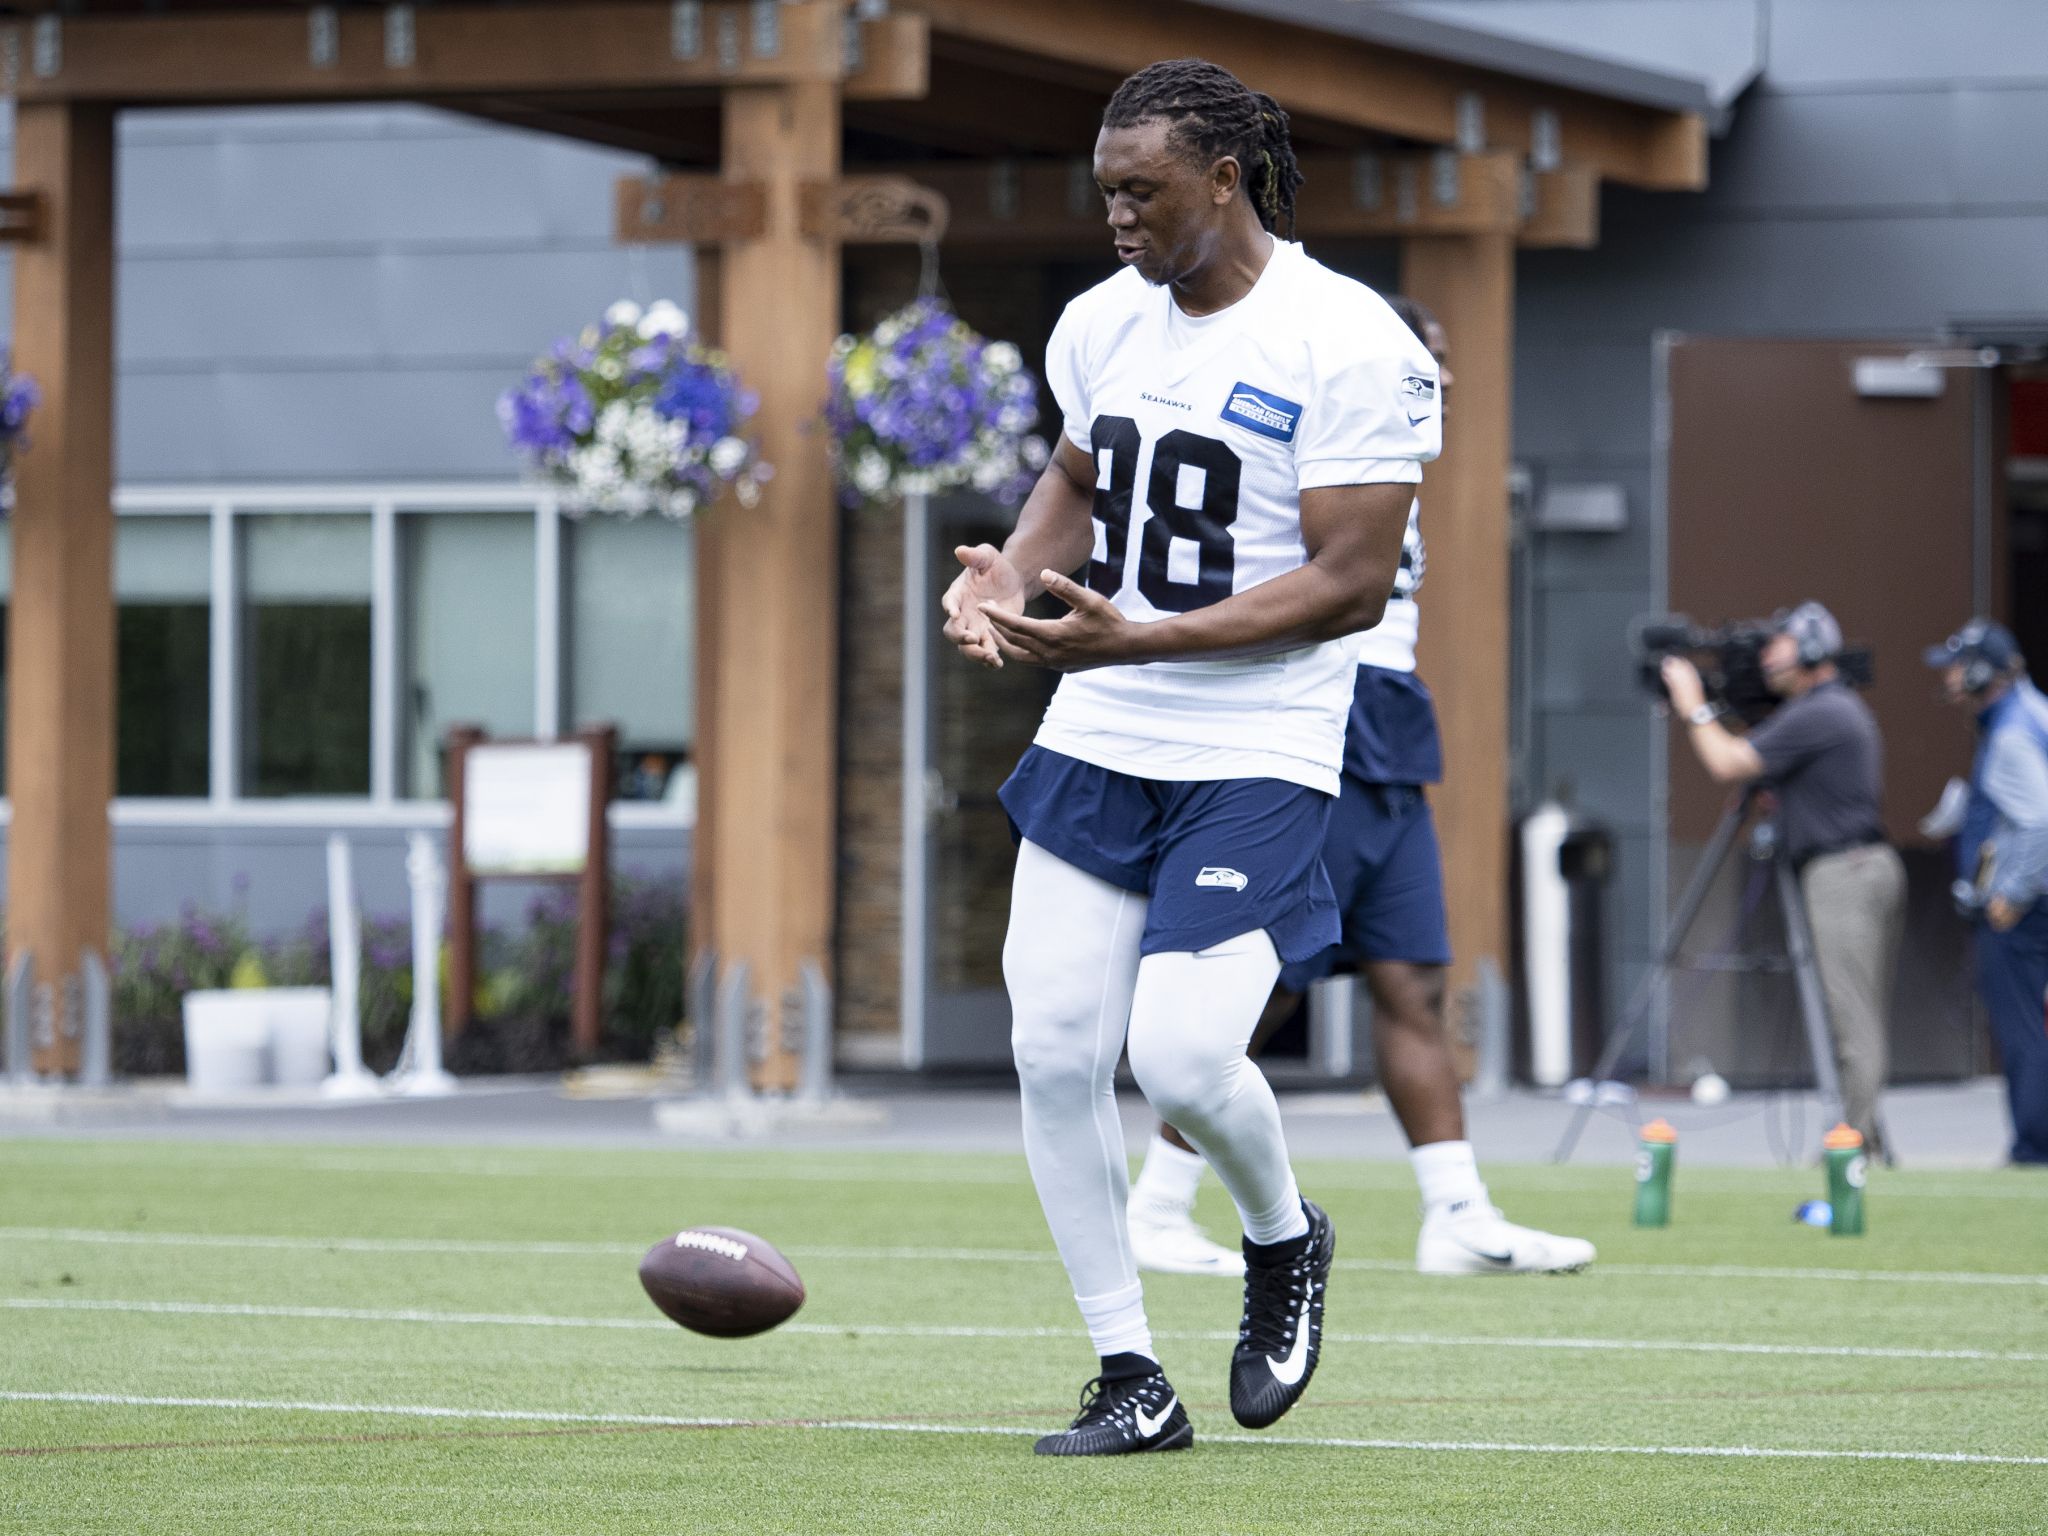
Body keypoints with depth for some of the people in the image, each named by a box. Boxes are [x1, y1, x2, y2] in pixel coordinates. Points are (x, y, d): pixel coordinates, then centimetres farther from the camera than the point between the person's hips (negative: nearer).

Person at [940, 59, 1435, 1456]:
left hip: (1256, 757, -6)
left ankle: (1285, 1241, 17)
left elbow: (1354, 582, -16)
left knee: (1181, 1058, -18)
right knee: (1054, 1052, -3)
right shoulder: (1103, 323, 8)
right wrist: (1008, 576, 4)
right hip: (1096, 745, 6)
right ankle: (1132, 1379, 9)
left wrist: (1141, 640, -23)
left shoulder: (1346, 344, -13)